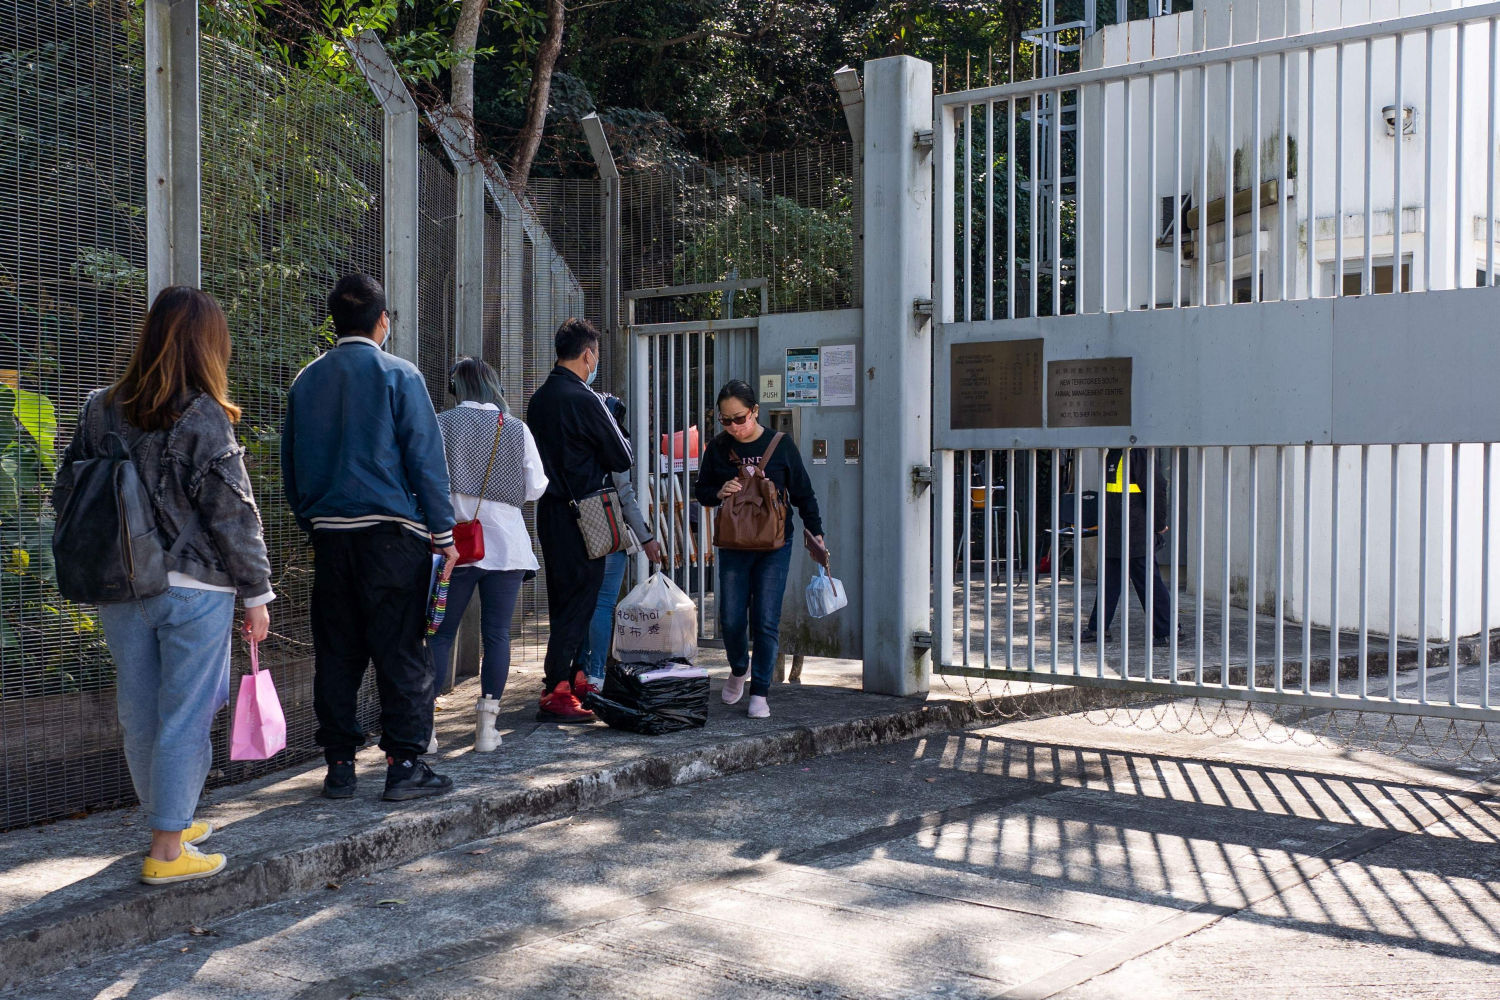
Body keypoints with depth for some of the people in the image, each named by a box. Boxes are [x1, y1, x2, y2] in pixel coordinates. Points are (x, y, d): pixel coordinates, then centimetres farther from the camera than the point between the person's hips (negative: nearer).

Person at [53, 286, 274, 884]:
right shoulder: (203, 418, -12)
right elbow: (233, 515, -10)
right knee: (184, 716, 3)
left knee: (139, 713, 16)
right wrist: (256, 593, -3)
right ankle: (167, 850, 7)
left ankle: (172, 821, 33)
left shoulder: (100, 410, 4)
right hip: (193, 589, -5)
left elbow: (66, 498, 8)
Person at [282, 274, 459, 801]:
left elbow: (290, 464, 14)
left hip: (329, 535, 5)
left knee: (336, 653, 10)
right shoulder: (398, 375, -4)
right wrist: (443, 533, -3)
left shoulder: (306, 381, 9)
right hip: (391, 532, -4)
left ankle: (339, 765, 14)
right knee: (400, 650, 1)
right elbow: (425, 457, -7)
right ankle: (404, 763, 2)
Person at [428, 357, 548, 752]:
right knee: (497, 634, 4)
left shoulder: (442, 424, -2)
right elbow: (535, 488, 4)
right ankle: (487, 726, 4)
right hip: (506, 546, 1)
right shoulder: (516, 429, 2)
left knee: (441, 634, 5)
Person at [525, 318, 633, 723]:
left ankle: (570, 678, 28)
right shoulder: (584, 399, -15)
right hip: (580, 515, -9)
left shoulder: (539, 398, 10)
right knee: (578, 601, -4)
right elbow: (622, 459, -8)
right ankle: (556, 694, -4)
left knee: (564, 598, 17)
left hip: (549, 508, 9)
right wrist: (623, 441, 11)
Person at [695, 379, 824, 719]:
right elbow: (701, 490, 11)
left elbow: (803, 493, 6)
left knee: (766, 621, -5)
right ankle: (738, 670, 32)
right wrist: (719, 493, -11)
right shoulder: (718, 448, 1)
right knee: (731, 620, 2)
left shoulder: (780, 445, -3)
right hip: (733, 547, 2)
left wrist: (815, 532, 4)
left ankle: (760, 692, 5)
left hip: (774, 546, -2)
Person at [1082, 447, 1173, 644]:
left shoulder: (1138, 452, -16)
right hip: (1114, 535, 10)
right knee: (1109, 579, 13)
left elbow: (1158, 486, -19)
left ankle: (1166, 631, 7)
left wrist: (1159, 523, -14)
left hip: (1137, 534, -9)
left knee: (1148, 582, -2)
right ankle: (1098, 629, 19)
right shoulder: (1112, 453, 13)